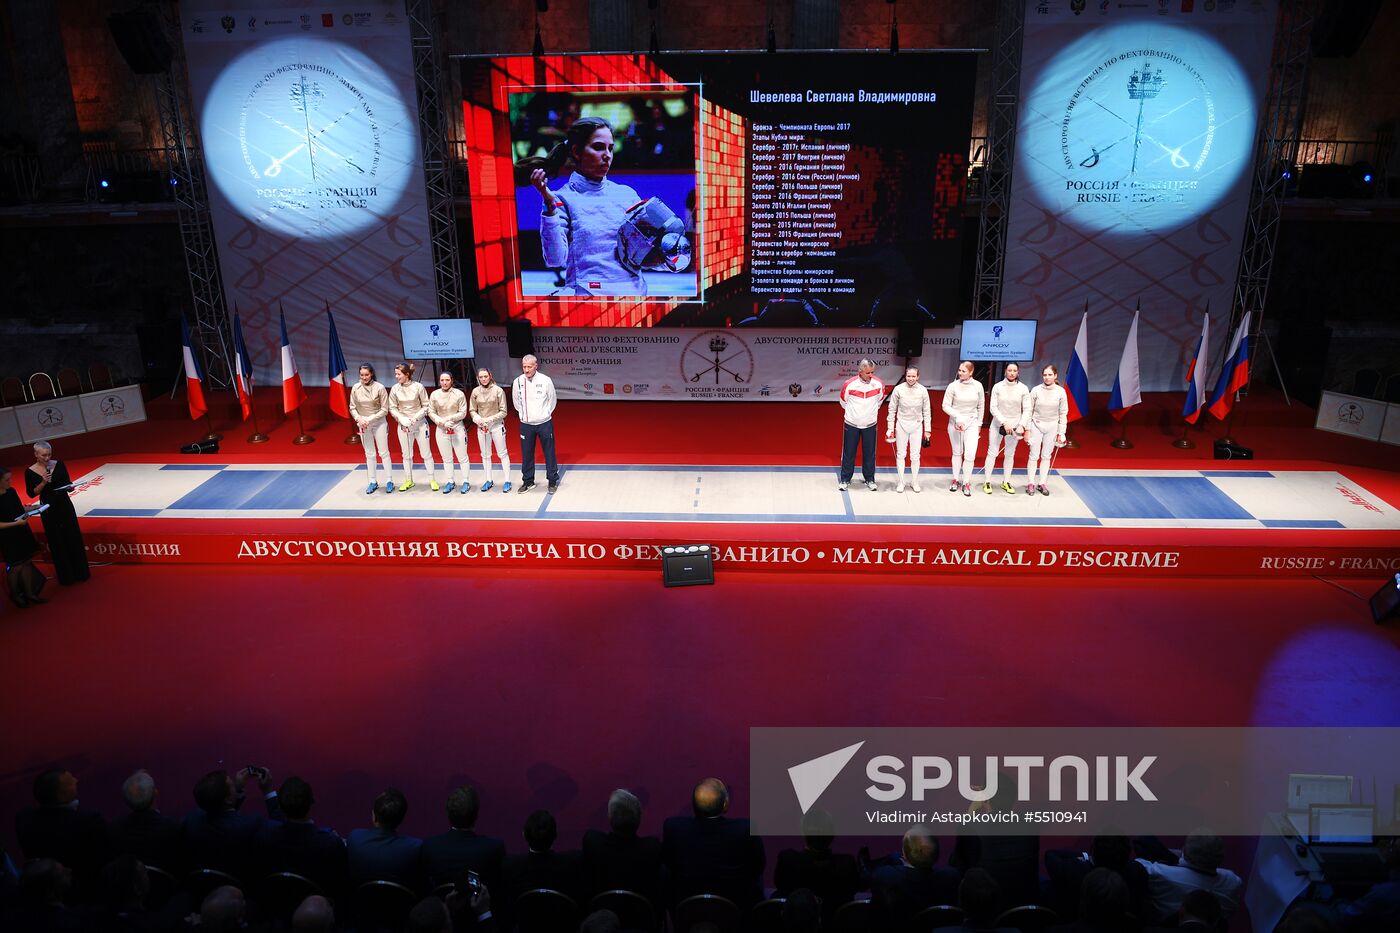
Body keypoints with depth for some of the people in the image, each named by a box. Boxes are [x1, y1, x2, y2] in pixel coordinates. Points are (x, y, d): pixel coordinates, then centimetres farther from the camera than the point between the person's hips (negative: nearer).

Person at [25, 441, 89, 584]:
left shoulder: (59, 464, -5)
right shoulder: (30, 472, -8)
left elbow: (68, 482, 0)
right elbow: (31, 493, -6)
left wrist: (69, 487, -22)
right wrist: (43, 483, -20)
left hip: (64, 505, 1)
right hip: (48, 509, -1)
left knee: (73, 538, 7)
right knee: (57, 542, 7)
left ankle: (79, 572, 19)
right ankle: (66, 575, 18)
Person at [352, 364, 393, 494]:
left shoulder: (379, 388, -15)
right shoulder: (356, 388, -5)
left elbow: (384, 410, -11)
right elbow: (352, 408, 3)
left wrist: (369, 419, -18)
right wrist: (359, 419, -15)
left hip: (379, 423, -3)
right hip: (363, 424, 3)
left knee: (384, 452, 1)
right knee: (369, 454, 11)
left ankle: (390, 481, 10)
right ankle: (373, 481, 19)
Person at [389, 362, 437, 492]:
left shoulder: (418, 387, -11)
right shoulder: (395, 389, -4)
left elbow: (426, 406, -5)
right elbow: (392, 408, 2)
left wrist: (415, 418, -16)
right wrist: (402, 418, -13)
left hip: (420, 423, -2)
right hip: (403, 425, 3)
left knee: (426, 453, 5)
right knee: (406, 455, 11)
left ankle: (432, 480, 15)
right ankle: (409, 481, 24)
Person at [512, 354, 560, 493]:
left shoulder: (546, 380, -12)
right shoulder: (518, 381, -7)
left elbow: (552, 400, 3)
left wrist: (546, 413, 4)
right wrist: (523, 414, 9)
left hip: (544, 423, -2)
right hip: (526, 424, 2)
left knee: (549, 452, 5)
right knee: (526, 454, 10)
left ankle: (553, 481, 18)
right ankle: (528, 481, 24)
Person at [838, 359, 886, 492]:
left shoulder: (878, 384, -10)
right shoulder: (849, 384, -16)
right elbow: (843, 401, 3)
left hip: (870, 425, 2)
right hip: (851, 424, -1)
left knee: (870, 453, 8)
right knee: (848, 453, 6)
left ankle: (870, 479, 22)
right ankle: (845, 480, 17)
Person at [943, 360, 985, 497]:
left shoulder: (977, 386, -4)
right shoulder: (953, 386, -9)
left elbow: (980, 406, 7)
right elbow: (945, 406, -8)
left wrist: (979, 423, 12)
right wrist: (958, 416, -21)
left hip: (971, 423, 0)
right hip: (955, 423, 0)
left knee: (970, 455, -7)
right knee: (957, 453, 13)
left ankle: (966, 483, 7)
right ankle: (955, 480, 27)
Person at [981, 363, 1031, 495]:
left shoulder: (1023, 388, -5)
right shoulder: (997, 387, -8)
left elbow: (1027, 409, -4)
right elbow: (993, 408, -9)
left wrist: (1022, 425, -17)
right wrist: (1004, 422, -19)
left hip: (1014, 426, 1)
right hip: (998, 424, -1)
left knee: (1010, 455, 12)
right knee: (992, 453, 0)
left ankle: (1006, 482, 23)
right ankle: (987, 482, 9)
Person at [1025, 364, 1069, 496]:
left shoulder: (1060, 391, -5)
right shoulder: (1036, 390, -8)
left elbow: (1063, 413, 1)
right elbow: (1028, 411, -3)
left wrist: (1061, 433, 0)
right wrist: (1027, 429, -5)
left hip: (1052, 427, 1)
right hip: (1036, 425, -1)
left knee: (1046, 456, 8)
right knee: (1034, 455, 0)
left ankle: (1042, 483, 16)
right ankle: (1030, 483, 9)